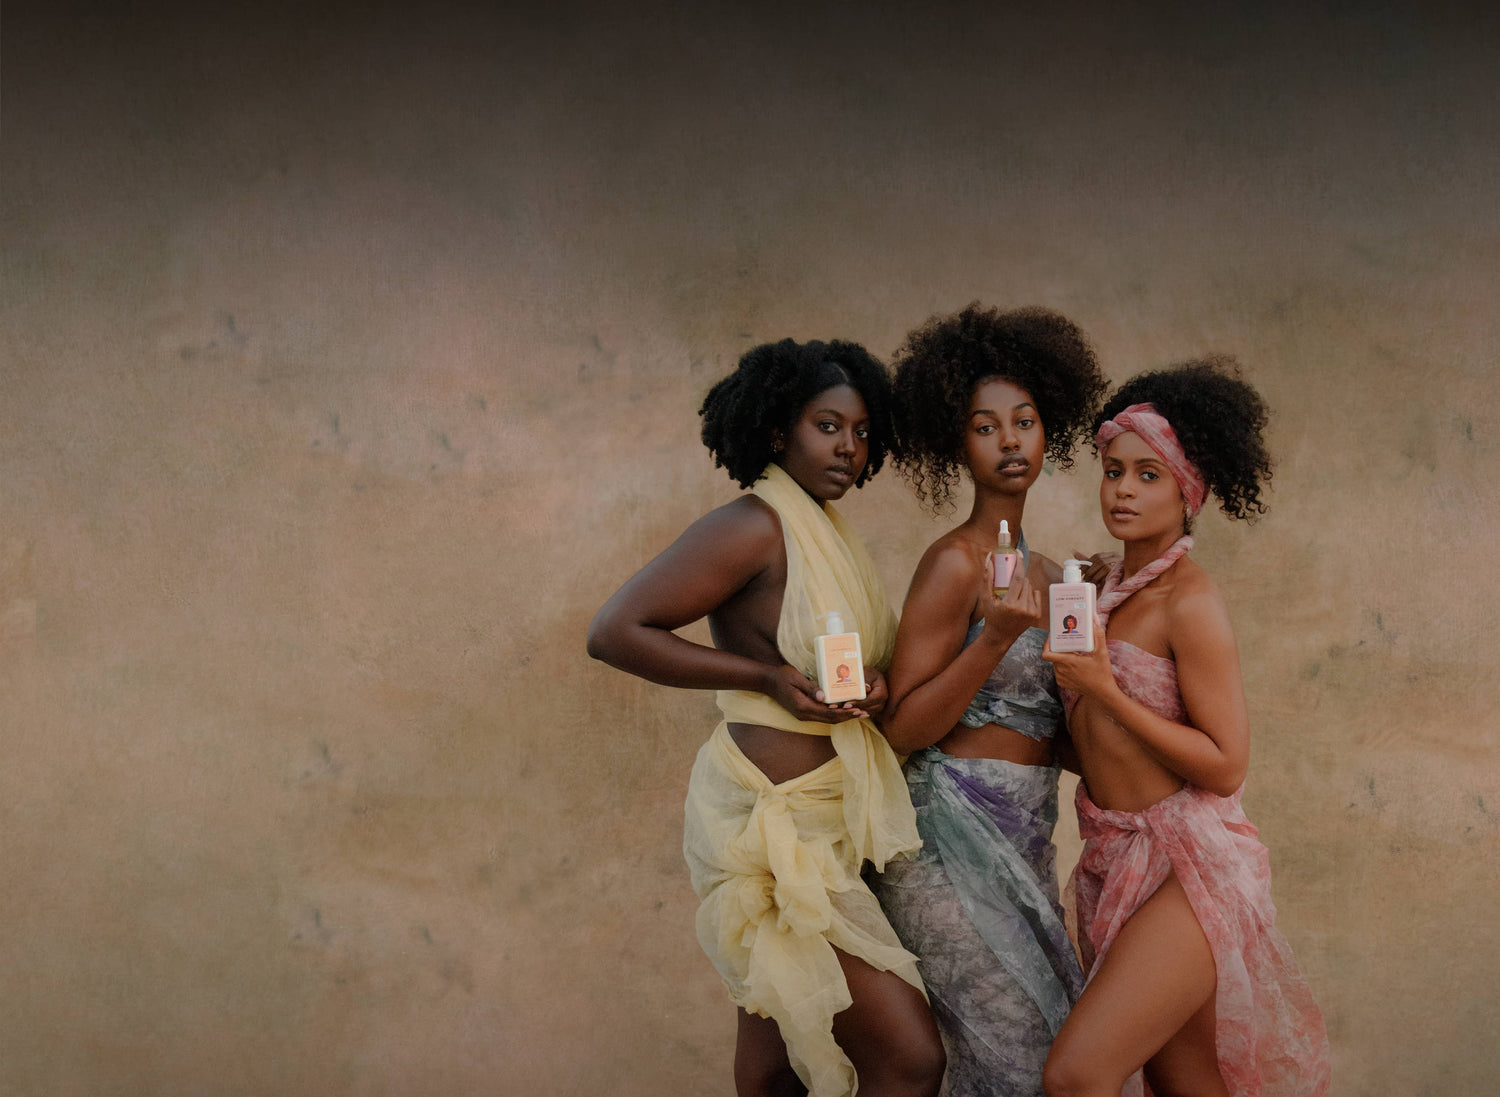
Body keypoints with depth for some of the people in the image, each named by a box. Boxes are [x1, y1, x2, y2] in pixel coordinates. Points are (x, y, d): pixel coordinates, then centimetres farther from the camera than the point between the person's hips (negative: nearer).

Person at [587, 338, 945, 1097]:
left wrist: (872, 684, 3)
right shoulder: (755, 528, -14)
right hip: (770, 817, -9)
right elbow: (614, 632, -18)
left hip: (822, 814, 9)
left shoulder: (826, 531, 13)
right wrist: (768, 677, -20)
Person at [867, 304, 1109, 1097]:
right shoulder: (955, 563, -11)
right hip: (954, 834, -8)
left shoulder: (1045, 573, 14)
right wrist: (996, 637, -24)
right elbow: (902, 728, -15)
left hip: (1021, 843, 8)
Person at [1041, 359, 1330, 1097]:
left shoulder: (1189, 601, -13)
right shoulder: (1110, 588, 10)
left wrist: (1103, 690, -18)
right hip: (1115, 863, 8)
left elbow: (1225, 766, -15)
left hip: (1189, 865, -8)